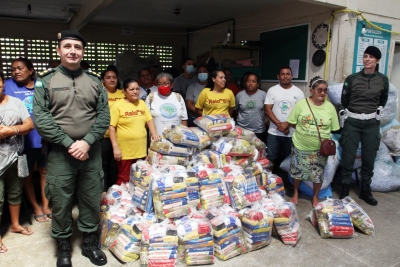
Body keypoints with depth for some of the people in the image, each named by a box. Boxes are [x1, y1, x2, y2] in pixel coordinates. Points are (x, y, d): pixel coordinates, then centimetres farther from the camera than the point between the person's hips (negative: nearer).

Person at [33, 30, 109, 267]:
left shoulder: (95, 81, 7)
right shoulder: (46, 81, 1)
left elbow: (104, 115, 1)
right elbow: (41, 118, -7)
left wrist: (87, 141, -12)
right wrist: (69, 144, -14)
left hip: (92, 151, 2)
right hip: (60, 152, -1)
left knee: (92, 199, 11)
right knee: (61, 201, 8)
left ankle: (90, 242, 30)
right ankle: (64, 246, 29)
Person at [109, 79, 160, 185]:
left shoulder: (142, 103, 10)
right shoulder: (118, 105, -7)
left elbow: (149, 120, 13)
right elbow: (111, 127, -9)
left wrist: (154, 134, -6)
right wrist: (115, 147, -14)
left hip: (141, 151, 5)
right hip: (124, 152, -5)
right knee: (124, 180, 5)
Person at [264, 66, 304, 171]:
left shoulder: (298, 92, 3)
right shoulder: (272, 90, 2)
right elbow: (267, 110, -4)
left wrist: (287, 123, -16)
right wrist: (279, 124, -14)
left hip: (292, 133, 0)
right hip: (274, 132, 0)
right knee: (270, 158, 7)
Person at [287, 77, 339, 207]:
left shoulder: (330, 107, -4)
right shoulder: (301, 104, -8)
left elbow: (333, 128, 1)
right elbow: (292, 122, -3)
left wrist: (322, 134, -8)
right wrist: (303, 130, -7)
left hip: (320, 149, 1)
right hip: (300, 146, -1)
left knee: (318, 174, 12)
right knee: (297, 171, 13)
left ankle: (315, 197, 35)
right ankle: (295, 193, 37)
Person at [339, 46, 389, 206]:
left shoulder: (383, 80, 2)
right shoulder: (352, 79, -3)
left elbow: (383, 101, 19)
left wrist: (375, 111, 16)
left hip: (372, 123, 2)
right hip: (352, 122, -1)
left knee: (369, 158, 7)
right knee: (348, 157, 0)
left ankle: (365, 190, 23)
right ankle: (345, 189, 14)